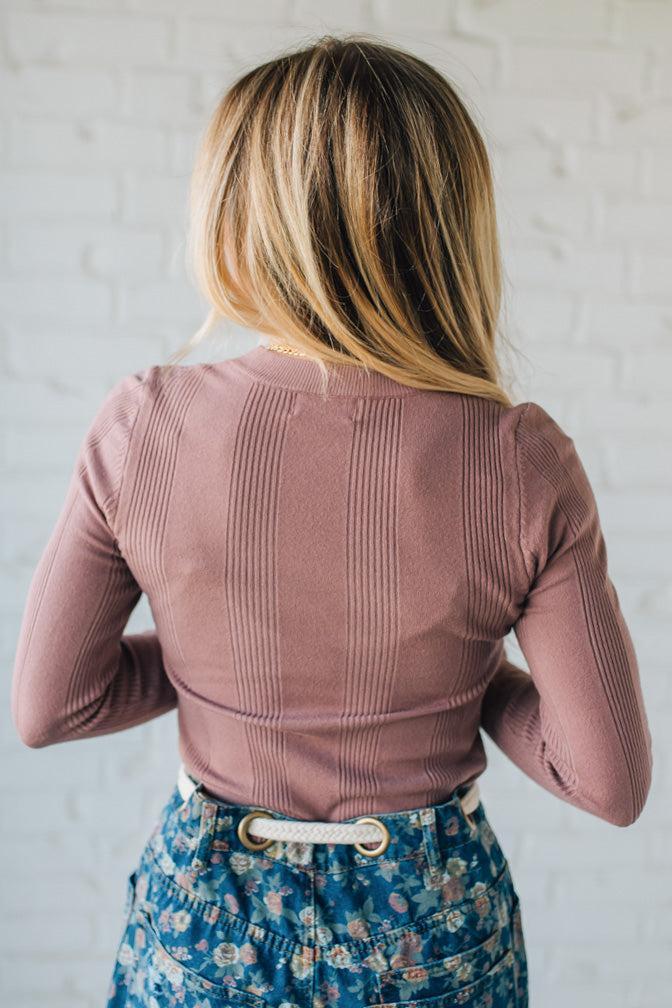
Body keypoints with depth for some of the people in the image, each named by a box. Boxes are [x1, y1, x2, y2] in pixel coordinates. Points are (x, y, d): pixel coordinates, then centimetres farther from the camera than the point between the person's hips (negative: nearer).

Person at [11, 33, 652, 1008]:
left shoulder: (142, 425, -21)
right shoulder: (525, 465, -22)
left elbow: (49, 707, -9)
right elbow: (612, 781, -14)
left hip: (207, 923, 1)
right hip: (432, 926, 0)